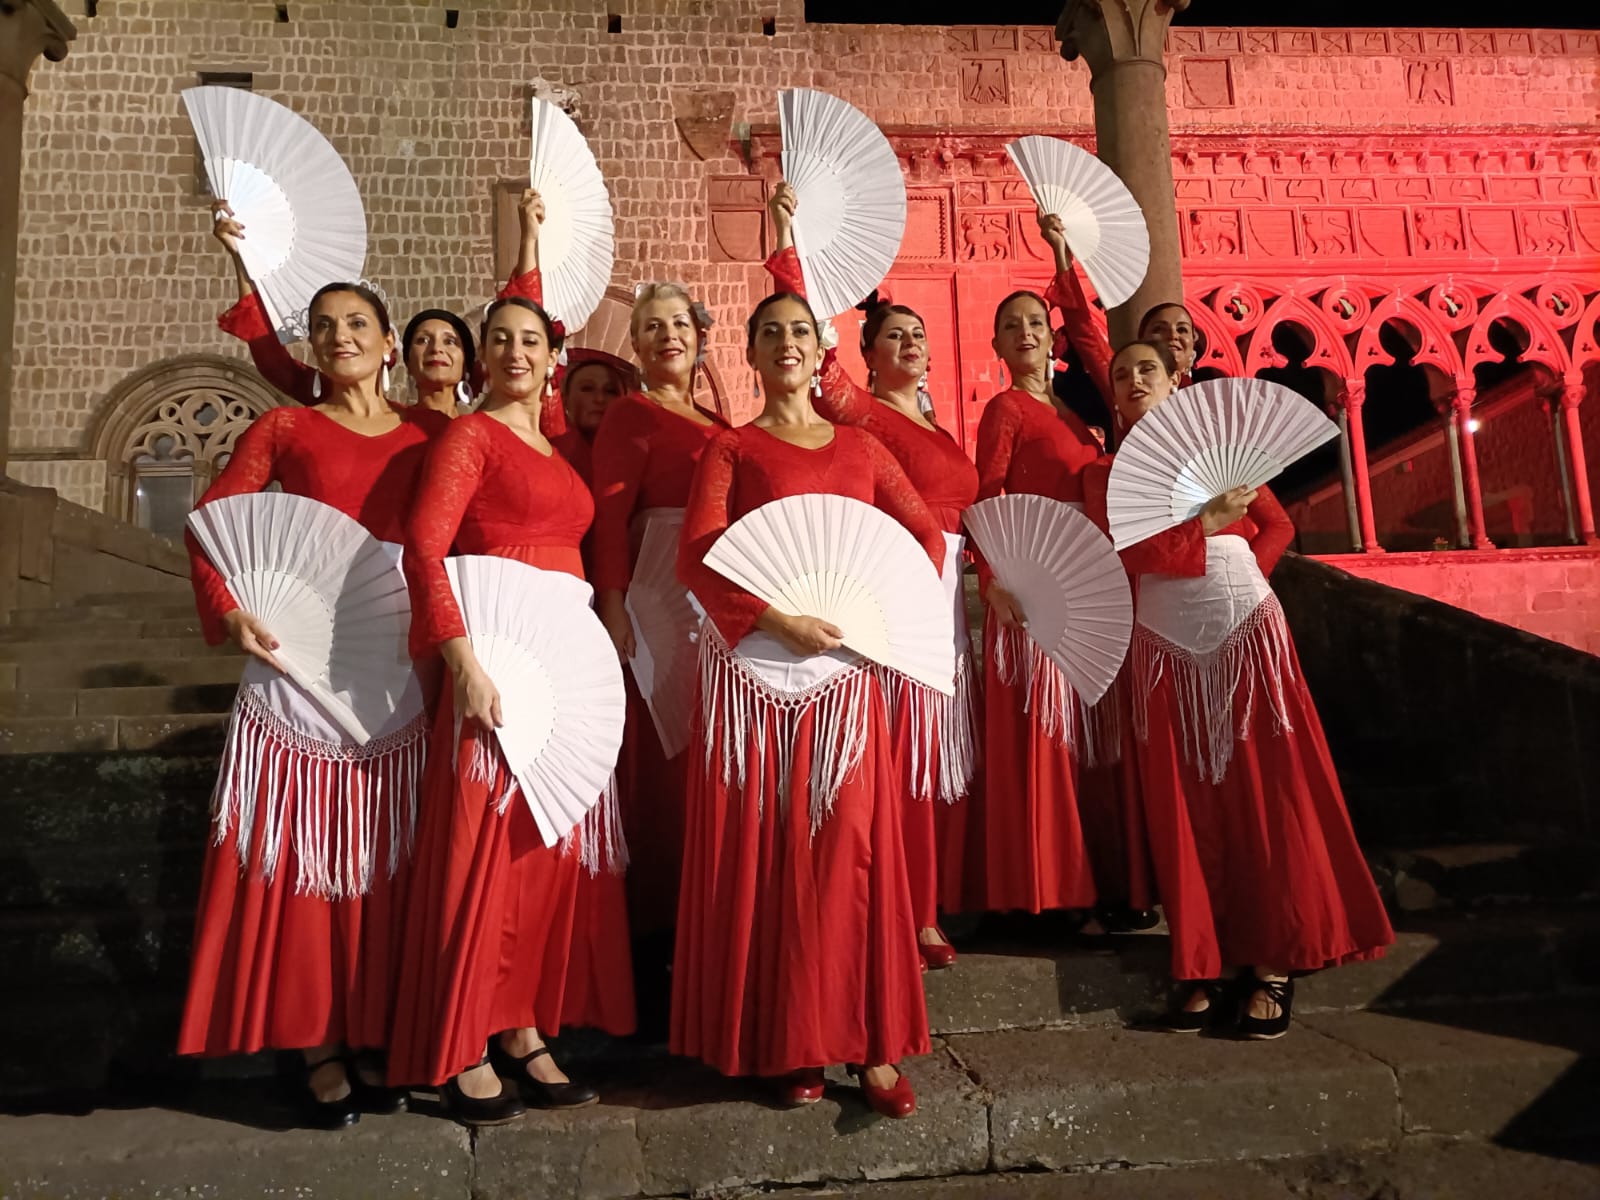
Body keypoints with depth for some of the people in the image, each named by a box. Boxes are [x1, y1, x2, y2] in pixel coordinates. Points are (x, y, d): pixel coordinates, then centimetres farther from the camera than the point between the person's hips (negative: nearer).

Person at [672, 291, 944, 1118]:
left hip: (844, 663, 2)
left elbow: (924, 532, 14)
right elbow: (699, 553, -7)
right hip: (755, 662, -2)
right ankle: (781, 1044, 14)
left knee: (851, 846, 1)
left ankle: (867, 1043, 11)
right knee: (763, 848, 1)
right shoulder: (731, 449, 7)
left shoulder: (860, 447, 16)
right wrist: (780, 618, -19)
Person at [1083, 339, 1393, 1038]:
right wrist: (1209, 520, -12)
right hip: (1166, 644, 0)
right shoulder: (1103, 472, 9)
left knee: (1267, 791, -2)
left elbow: (1277, 527, 12)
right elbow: (1128, 550, -7)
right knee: (1187, 803, 0)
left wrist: (1241, 579, -2)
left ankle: (1272, 961, 7)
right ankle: (1202, 967, 8)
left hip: (1247, 628, 0)